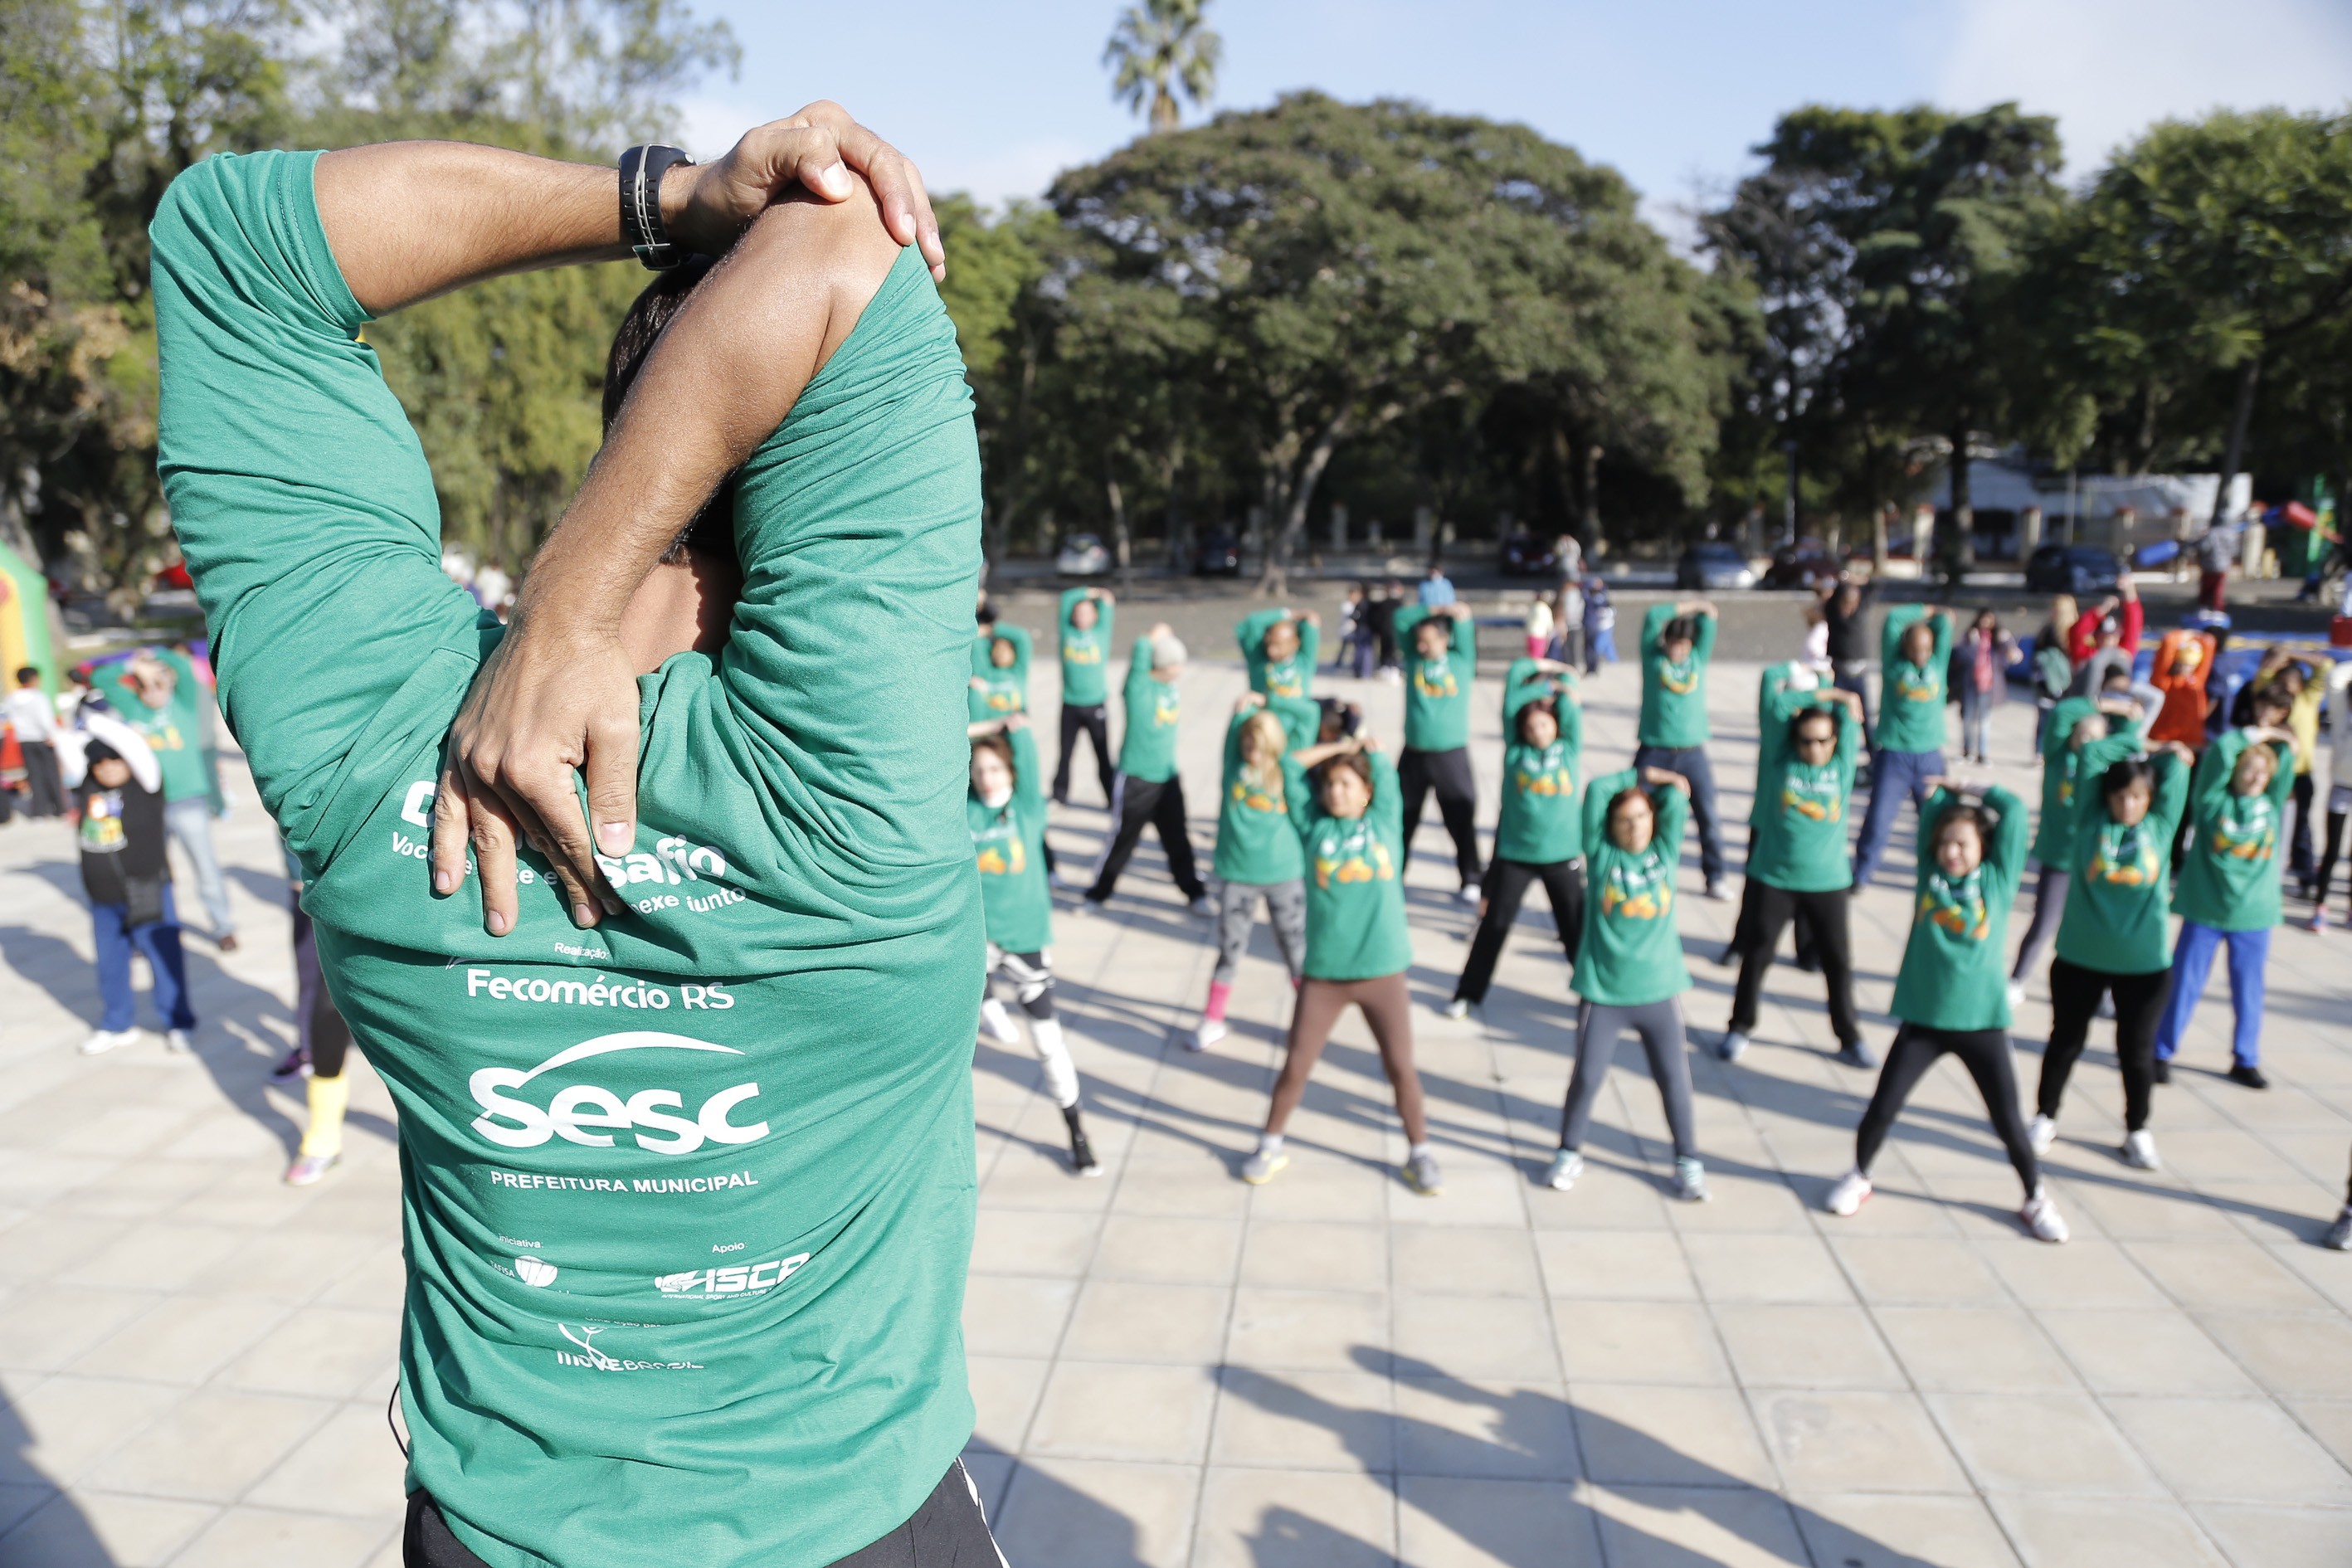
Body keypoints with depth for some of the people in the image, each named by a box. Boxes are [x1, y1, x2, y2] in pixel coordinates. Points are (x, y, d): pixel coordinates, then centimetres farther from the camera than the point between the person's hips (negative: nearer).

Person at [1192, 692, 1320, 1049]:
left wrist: (1266, 702, 1)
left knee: (1297, 951, 9)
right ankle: (1212, 1021, 21)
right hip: (1236, 875, 0)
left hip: (1285, 875, 0)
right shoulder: (1235, 762, 0)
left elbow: (1310, 712, -2)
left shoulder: (1288, 764, -1)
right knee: (1229, 949, 7)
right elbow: (1243, 708, -3)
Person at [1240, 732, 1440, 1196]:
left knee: (1400, 1067, 6)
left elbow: (1382, 766, 7)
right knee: (1295, 1066, 4)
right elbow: (1291, 764, 6)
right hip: (1323, 973, 0)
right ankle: (1269, 1147, 23)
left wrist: (1364, 746, 25)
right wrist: (1342, 746, 13)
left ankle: (1419, 1155, 23)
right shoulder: (1314, 827, 6)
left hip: (1383, 972, 0)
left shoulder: (1385, 823, 6)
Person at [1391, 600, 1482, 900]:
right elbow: (1401, 619, 2)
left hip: (1452, 754, -2)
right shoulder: (1415, 658, 4)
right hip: (1414, 753, 2)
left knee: (1461, 819, 2)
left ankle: (1471, 880, 12)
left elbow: (1464, 622, 1)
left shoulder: (1461, 660, 1)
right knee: (1403, 817, 12)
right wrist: (1432, 611, -4)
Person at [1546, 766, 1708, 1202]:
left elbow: (1677, 797, -4)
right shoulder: (1601, 855, -1)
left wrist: (1655, 781, 12)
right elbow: (1596, 790, -8)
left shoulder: (1665, 853, 5)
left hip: (1659, 991, 2)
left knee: (1673, 1077, 8)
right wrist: (1640, 775, 4)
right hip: (1603, 991, -2)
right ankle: (1569, 1154, 21)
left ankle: (1688, 1162, 22)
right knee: (1587, 1076, 3)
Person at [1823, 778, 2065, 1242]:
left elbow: (2014, 811, -4)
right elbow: (1933, 809, 6)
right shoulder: (1929, 873, 3)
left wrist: (1971, 790, 5)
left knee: (2008, 1120, 7)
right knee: (1883, 1106, 2)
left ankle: (2036, 1200, 28)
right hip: (1922, 1018, 1)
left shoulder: (1998, 880, 0)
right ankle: (1858, 1178, 25)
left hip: (1981, 1022, -1)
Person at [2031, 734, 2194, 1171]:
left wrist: (2149, 753, 16)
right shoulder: (2091, 821, -2)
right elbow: (2092, 754, -4)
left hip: (2143, 963, 1)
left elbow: (2177, 762, 0)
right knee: (2065, 1040, 13)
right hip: (2079, 955, -1)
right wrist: (2133, 744, 7)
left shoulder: (2161, 826, 1)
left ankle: (2137, 1132, 27)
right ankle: (2045, 1118, 27)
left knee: (2137, 1049, 12)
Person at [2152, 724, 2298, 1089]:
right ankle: (2162, 1052, 15)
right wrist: (2255, 735, -5)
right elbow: (2220, 752, -15)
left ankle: (2245, 1061, 24)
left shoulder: (2272, 804, 7)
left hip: (2254, 915, 3)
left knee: (2249, 991, 10)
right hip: (2204, 910, -3)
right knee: (2184, 984, 4)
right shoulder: (2213, 799, -4)